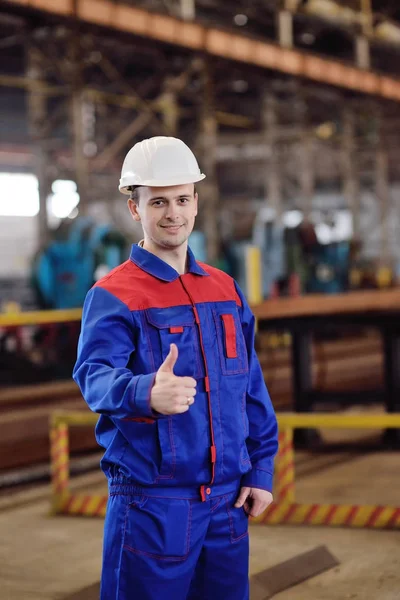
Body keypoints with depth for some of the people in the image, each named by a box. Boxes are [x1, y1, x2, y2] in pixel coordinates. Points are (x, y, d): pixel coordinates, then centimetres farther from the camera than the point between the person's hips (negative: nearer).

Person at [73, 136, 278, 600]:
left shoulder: (226, 291, 10)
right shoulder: (113, 296, -8)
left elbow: (252, 388, 14)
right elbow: (94, 375, -25)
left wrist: (261, 469, 7)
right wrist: (147, 393, -45)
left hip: (227, 500, 5)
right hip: (151, 504, -5)